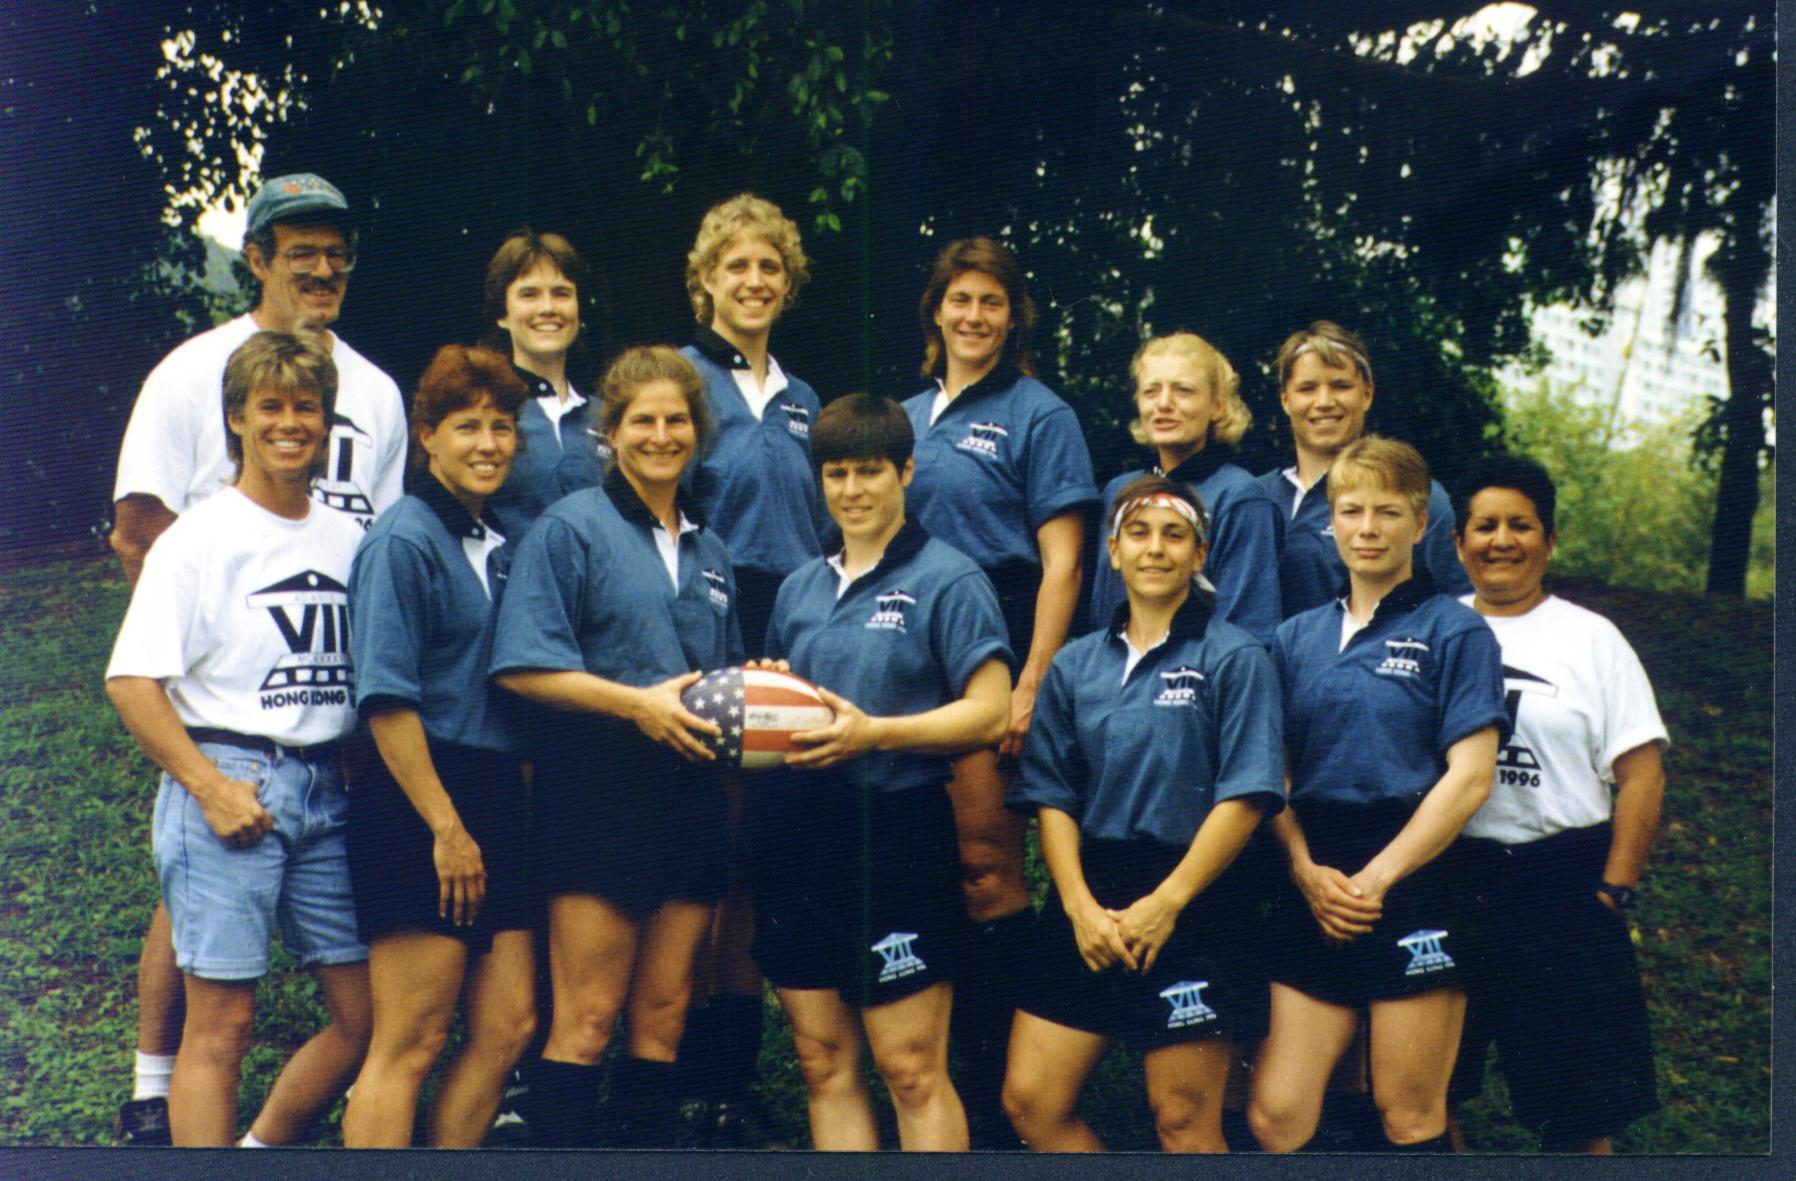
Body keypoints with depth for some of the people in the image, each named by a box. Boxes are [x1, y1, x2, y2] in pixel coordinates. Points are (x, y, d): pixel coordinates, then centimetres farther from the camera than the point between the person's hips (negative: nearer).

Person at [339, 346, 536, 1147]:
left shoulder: (497, 546, 15)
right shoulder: (404, 539, -9)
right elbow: (386, 699, -15)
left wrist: (503, 818, 15)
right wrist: (446, 827, -17)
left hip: (493, 803, 8)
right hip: (418, 803, -8)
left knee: (507, 1028, 7)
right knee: (411, 1044, -4)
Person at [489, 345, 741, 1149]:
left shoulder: (707, 549, 18)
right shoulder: (572, 527, -1)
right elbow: (524, 668, -10)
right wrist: (636, 701, -20)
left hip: (690, 795, 6)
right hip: (598, 789, -6)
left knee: (664, 1013, 8)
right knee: (588, 1017, -6)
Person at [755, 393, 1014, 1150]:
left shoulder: (947, 580, -2)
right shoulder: (800, 589, 17)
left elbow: (989, 711, -9)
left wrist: (872, 732, -19)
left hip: (896, 832, -6)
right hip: (798, 833, 6)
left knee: (911, 1069, -4)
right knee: (823, 1061, 8)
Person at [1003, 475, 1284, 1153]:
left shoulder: (1234, 657, -2)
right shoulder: (1075, 665, 11)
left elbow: (1246, 797, -9)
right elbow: (1053, 798, 7)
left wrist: (1166, 904, -14)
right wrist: (1080, 905, -7)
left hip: (1195, 906, -4)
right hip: (1090, 900, 5)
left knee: (1184, 1122, 1)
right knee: (1029, 1102, 1)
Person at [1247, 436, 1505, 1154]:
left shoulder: (1454, 632, -1)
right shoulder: (1296, 638, 13)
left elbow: (1469, 778, -8)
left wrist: (1376, 879, -12)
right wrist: (1307, 869, -6)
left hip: (1418, 892, -4)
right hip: (1314, 897, 4)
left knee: (1410, 1119, 3)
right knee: (1274, 1116, -1)